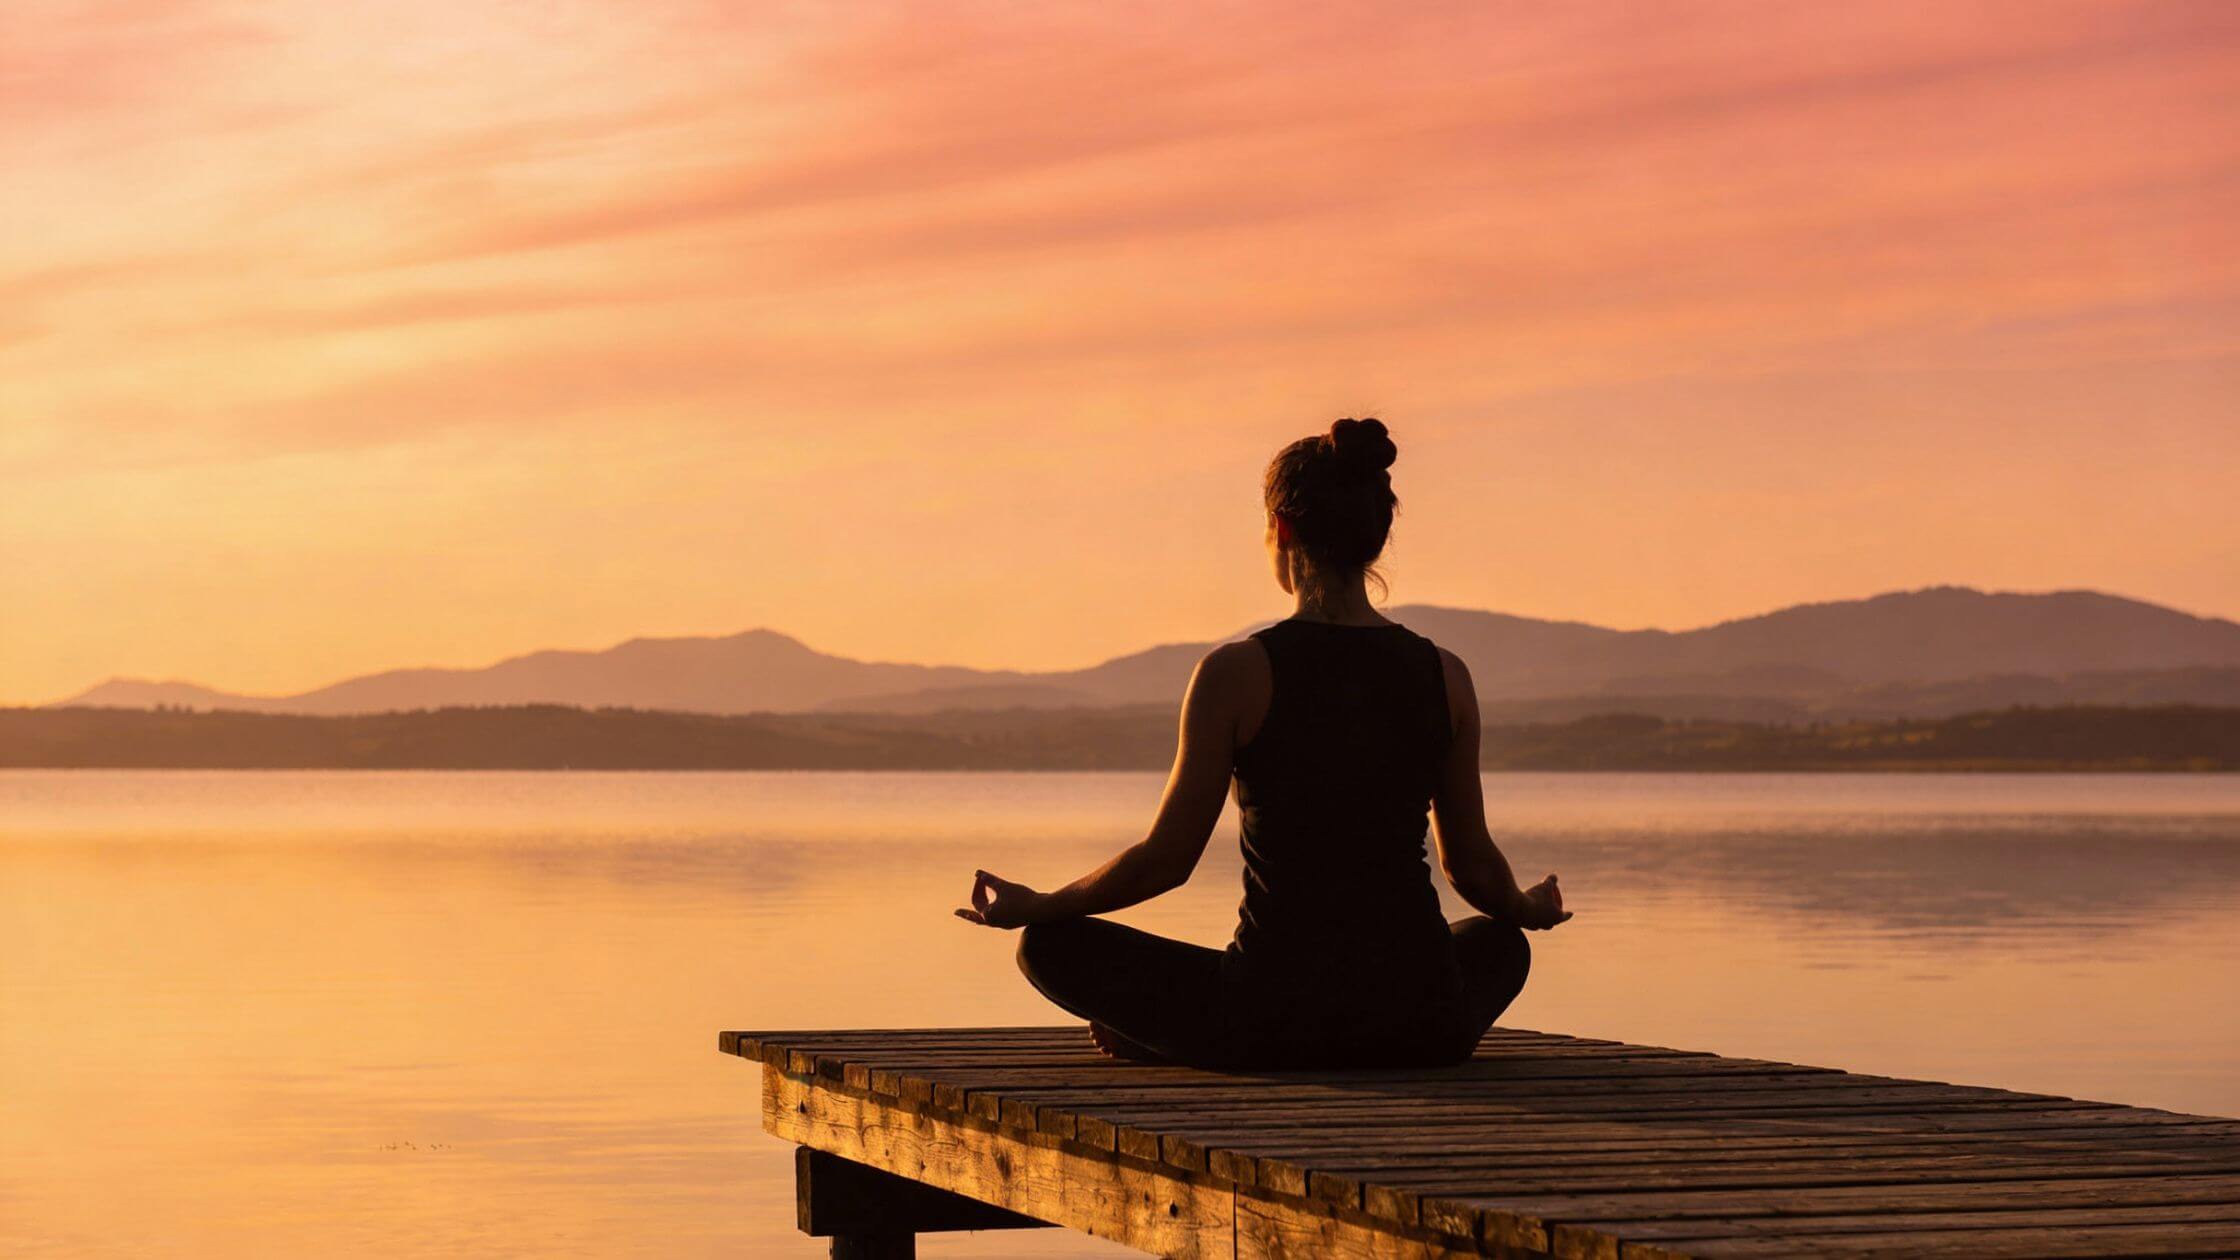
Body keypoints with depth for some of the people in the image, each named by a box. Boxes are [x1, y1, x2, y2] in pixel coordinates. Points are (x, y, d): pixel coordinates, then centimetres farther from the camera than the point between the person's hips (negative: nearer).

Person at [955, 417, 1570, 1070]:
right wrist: (1528, 909, 34)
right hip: (1420, 1028, 3)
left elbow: (1168, 858, -4)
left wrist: (1031, 906, 12)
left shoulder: (1236, 673, -9)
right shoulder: (1444, 674, 2)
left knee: (1051, 944, 14)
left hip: (1276, 1014, -2)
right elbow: (1472, 864, 11)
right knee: (1499, 940, 38)